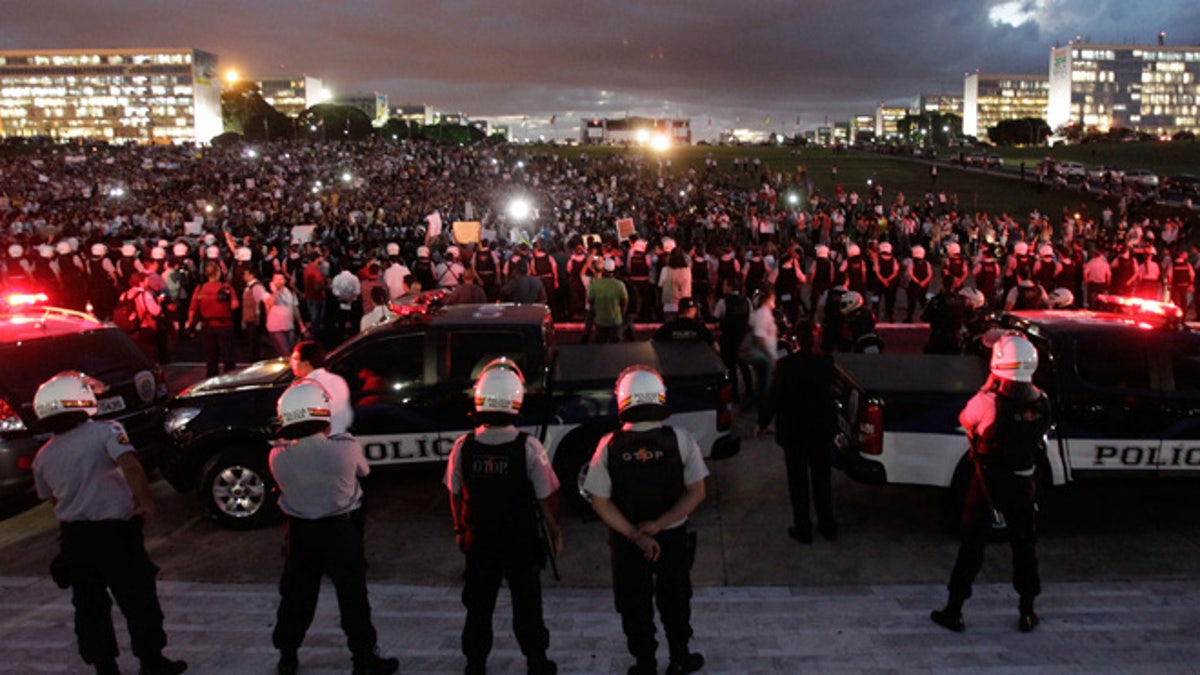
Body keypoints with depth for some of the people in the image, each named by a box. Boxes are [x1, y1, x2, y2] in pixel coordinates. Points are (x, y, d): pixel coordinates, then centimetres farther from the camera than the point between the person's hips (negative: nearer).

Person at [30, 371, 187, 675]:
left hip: (74, 536, 5)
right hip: (116, 532, -4)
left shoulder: (42, 457, 4)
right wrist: (146, 502, -19)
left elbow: (53, 500, 13)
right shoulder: (104, 432, -12)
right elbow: (130, 466, -26)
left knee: (90, 605, 17)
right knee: (138, 599, 9)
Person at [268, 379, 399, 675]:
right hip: (341, 531, -2)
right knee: (353, 598, 12)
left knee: (296, 597, 20)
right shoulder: (345, 447, -24)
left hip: (301, 532, 2)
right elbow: (363, 470, -2)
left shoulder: (278, 456, -18)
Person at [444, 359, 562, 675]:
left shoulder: (463, 446, -13)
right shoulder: (528, 447, -20)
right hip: (522, 543, -2)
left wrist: (460, 530, 16)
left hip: (478, 542, 2)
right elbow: (546, 498, -12)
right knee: (527, 607, 15)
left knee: (478, 606, 19)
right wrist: (555, 533, 3)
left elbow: (455, 494, 0)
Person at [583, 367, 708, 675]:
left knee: (635, 607, 19)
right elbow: (696, 492, -16)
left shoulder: (609, 446, -15)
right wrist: (659, 525, -16)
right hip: (673, 538, 1)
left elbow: (601, 503, -14)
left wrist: (635, 536, -13)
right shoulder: (680, 440, -16)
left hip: (625, 542, 0)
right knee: (675, 602, 23)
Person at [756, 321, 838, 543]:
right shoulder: (826, 362, -10)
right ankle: (827, 525, 29)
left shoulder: (785, 364, -18)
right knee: (822, 478, 18)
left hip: (794, 431, -3)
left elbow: (774, 396, -13)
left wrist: (763, 423, -3)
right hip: (822, 429, 3)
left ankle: (802, 529, 16)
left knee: (798, 481, 10)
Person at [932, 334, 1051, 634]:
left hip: (988, 483, -3)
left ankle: (954, 610, 14)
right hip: (1022, 484, 3)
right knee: (1023, 545, 17)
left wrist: (990, 384, 0)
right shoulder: (1040, 402, -11)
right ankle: (1027, 612, 28)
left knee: (972, 545, 7)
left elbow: (965, 418, -4)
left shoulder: (988, 402, -23)